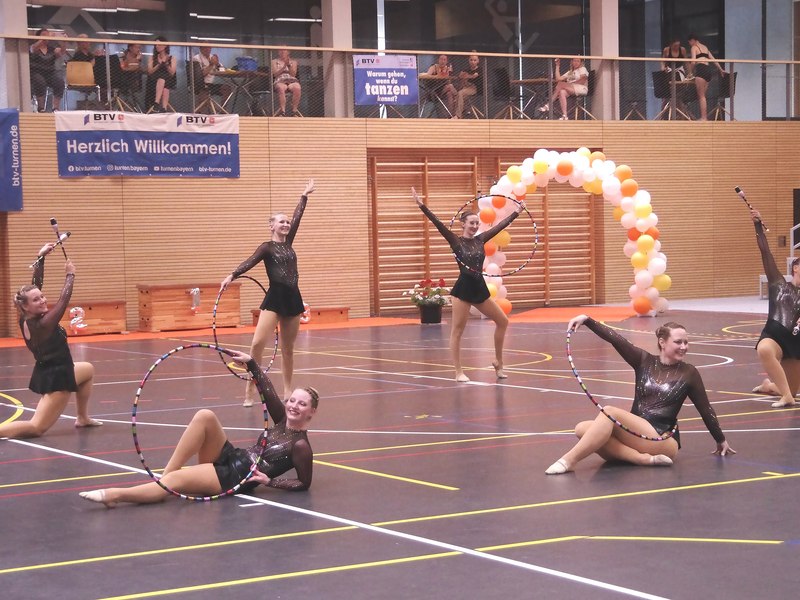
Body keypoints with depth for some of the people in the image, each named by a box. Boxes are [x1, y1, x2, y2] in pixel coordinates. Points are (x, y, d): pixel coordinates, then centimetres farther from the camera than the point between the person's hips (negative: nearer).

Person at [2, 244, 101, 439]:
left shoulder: (26, 320, -7)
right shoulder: (42, 324, -27)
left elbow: (35, 286, -2)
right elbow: (64, 299, -23)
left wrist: (41, 257, -7)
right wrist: (70, 274, -8)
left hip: (49, 372, 10)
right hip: (56, 378, -10)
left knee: (88, 370, 33)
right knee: (36, 428, -8)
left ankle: (82, 418, 38)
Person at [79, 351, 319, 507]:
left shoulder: (300, 446, -10)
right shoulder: (282, 418, 11)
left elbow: (304, 484, -9)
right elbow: (268, 391, 9)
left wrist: (269, 480, -16)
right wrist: (251, 363, -3)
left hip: (236, 480, -8)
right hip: (229, 457, 8)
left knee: (176, 480, -29)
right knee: (205, 416, -17)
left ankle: (113, 495, -33)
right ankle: (164, 474, -19)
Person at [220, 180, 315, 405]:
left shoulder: (288, 243, 13)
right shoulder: (267, 247, -3)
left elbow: (297, 217, 20)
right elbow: (250, 262, -19)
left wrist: (305, 195, 27)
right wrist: (232, 276, -35)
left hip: (293, 298, 6)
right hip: (274, 298, -6)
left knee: (288, 348, 12)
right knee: (258, 343, -16)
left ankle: (287, 390, 21)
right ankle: (250, 390, -11)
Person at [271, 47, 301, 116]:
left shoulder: (293, 62, 21)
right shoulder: (274, 62, 19)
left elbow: (293, 74, 6)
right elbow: (275, 74, 4)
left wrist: (289, 64, -7)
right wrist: (284, 66, -6)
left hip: (292, 81, 1)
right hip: (280, 82, -1)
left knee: (297, 88, -38)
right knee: (281, 88, -41)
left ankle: (294, 110, -32)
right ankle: (283, 111, -44)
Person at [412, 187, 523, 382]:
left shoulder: (480, 239, 8)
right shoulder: (456, 241, -6)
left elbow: (501, 226, 15)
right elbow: (438, 224, -16)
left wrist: (516, 212, 21)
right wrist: (422, 206, -25)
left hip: (480, 288, 6)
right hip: (463, 289, -6)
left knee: (502, 321, 9)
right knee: (457, 330, -3)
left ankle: (498, 362, 22)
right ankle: (459, 372, 3)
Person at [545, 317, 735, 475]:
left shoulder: (688, 373, 6)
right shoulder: (644, 361, 10)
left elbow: (705, 409, 16)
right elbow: (615, 338, -2)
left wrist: (721, 440, 25)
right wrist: (587, 320, -15)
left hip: (663, 441, -4)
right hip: (634, 434, 4)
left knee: (609, 412, -28)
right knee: (582, 429, -22)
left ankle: (569, 460, -36)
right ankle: (643, 458, -34)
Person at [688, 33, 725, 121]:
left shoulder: (694, 47, 1)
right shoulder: (705, 48, 24)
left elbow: (693, 61, -11)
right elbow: (713, 59, 25)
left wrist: (690, 72, -2)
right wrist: (721, 70, 30)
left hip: (701, 69, -8)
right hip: (709, 69, 8)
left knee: (701, 96, -8)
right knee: (703, 95, 10)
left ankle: (703, 118, -14)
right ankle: (705, 117, 4)